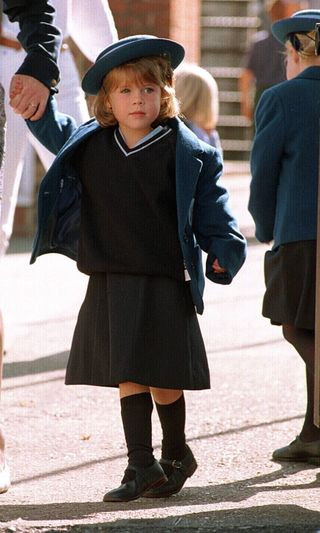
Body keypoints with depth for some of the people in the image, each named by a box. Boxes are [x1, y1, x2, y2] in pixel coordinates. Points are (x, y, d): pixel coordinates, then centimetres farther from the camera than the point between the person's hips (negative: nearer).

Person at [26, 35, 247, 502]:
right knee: (128, 377, 3)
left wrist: (225, 251, -15)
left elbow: (213, 212, -2)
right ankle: (142, 467, 7)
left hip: (164, 284, -4)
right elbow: (49, 126, 25)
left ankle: (176, 455, 25)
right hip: (108, 283, 4)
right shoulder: (87, 145, 7)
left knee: (161, 378, 2)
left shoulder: (188, 153, -5)